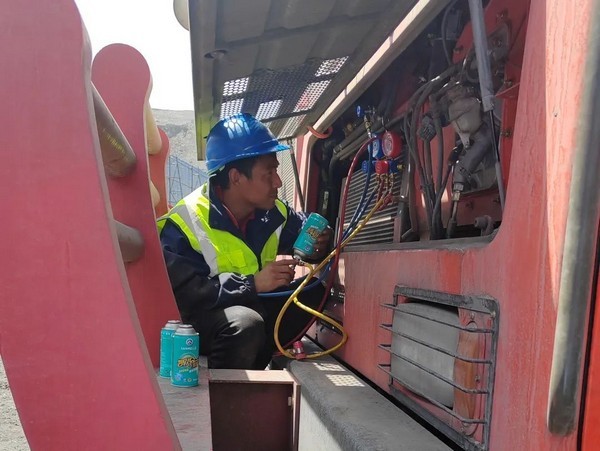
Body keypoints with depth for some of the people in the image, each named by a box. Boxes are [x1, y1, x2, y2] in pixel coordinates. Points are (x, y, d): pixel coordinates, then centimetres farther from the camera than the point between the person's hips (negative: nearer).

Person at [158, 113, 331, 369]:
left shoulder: (274, 213, -5)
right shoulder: (186, 223, -23)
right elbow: (183, 293, -30)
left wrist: (318, 244, -13)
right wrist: (252, 284, -34)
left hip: (255, 307, 7)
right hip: (200, 320, -7)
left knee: (317, 286, -8)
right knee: (245, 323, -36)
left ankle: (255, 363, -11)